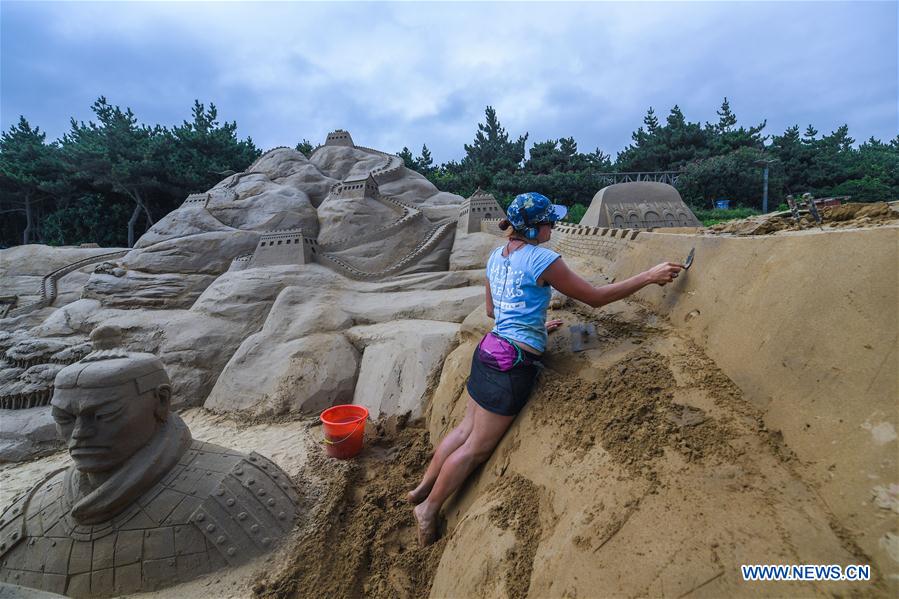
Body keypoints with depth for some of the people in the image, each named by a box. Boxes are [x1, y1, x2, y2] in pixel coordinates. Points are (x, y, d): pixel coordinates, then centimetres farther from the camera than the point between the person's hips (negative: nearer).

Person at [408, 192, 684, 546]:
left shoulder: (497, 256, 9)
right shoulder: (542, 260, -15)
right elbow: (595, 298, -8)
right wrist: (649, 277, -1)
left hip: (489, 350, 8)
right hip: (514, 364, -8)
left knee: (465, 430, 21)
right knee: (477, 447, 8)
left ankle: (422, 489, 35)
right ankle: (429, 509, 24)